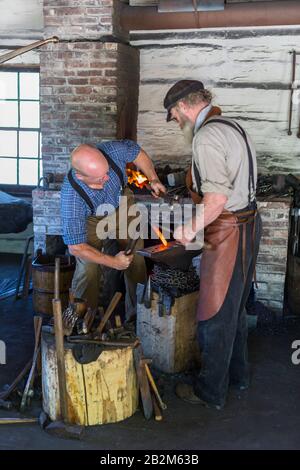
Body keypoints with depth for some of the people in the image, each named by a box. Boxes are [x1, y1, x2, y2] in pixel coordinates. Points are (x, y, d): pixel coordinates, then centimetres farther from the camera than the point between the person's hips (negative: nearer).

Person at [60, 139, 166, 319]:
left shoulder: (113, 151, -35)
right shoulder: (71, 195, -41)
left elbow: (138, 152, -8)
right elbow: (75, 247, -34)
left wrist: (153, 179, -12)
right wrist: (112, 262, -34)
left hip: (122, 205, 3)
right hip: (91, 220, -3)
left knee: (136, 258, -4)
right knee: (87, 267, -15)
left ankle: (137, 313, 12)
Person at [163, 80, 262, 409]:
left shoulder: (206, 136, -18)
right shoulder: (231, 127, 13)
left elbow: (217, 197, -27)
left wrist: (192, 228, -14)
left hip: (228, 234, -10)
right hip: (248, 224, 10)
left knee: (215, 315, 3)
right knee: (234, 308, 22)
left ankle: (211, 392, 17)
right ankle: (237, 373, 38)